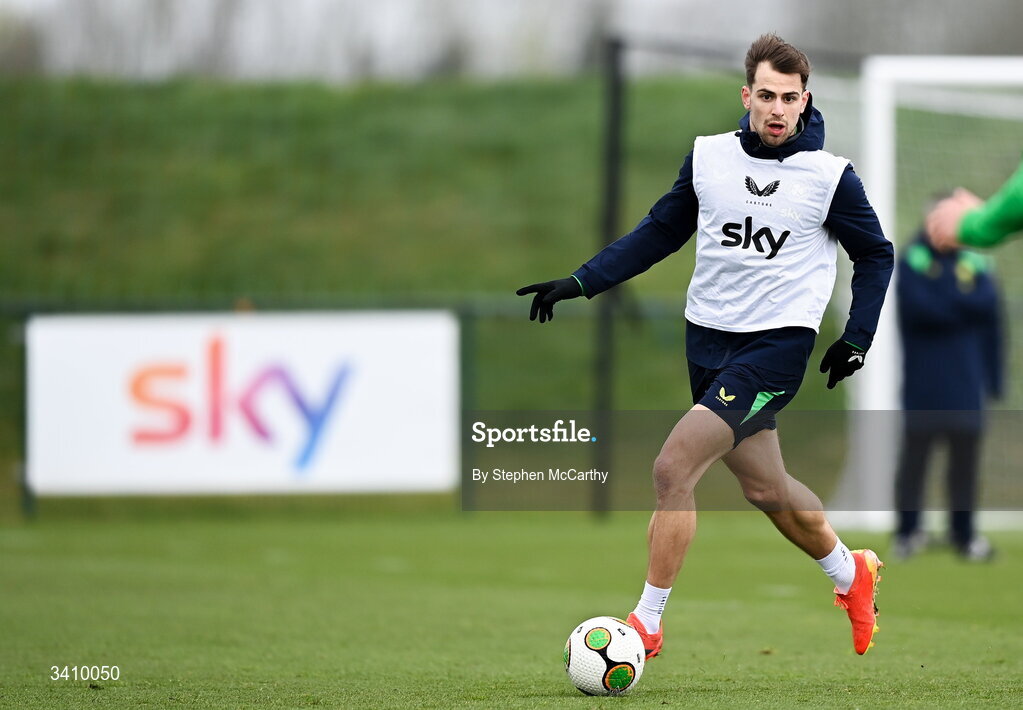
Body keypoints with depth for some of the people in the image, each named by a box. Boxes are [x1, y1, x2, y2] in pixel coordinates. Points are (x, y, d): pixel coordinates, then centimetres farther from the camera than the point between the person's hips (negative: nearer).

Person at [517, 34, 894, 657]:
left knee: (673, 468, -18)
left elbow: (876, 256, 6)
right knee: (766, 489, 15)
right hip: (708, 338, 5)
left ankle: (647, 623, -8)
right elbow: (661, 232, 14)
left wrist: (857, 339, -2)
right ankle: (852, 575, 42)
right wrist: (580, 283, 6)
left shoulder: (830, 176, -7)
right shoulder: (709, 156, 2)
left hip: (778, 343, -5)